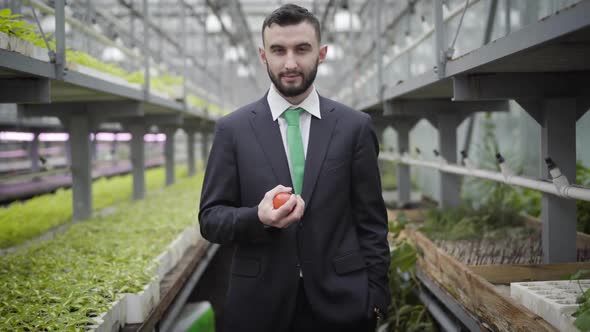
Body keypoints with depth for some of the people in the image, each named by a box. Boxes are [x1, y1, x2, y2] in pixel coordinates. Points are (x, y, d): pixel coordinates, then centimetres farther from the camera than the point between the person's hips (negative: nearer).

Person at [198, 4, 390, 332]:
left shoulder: (355, 126, 1)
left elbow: (371, 221, 3)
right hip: (259, 303, 0)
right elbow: (210, 217, 0)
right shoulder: (233, 129, 0)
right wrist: (258, 217, -19)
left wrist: (375, 295, -2)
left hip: (340, 301, 0)